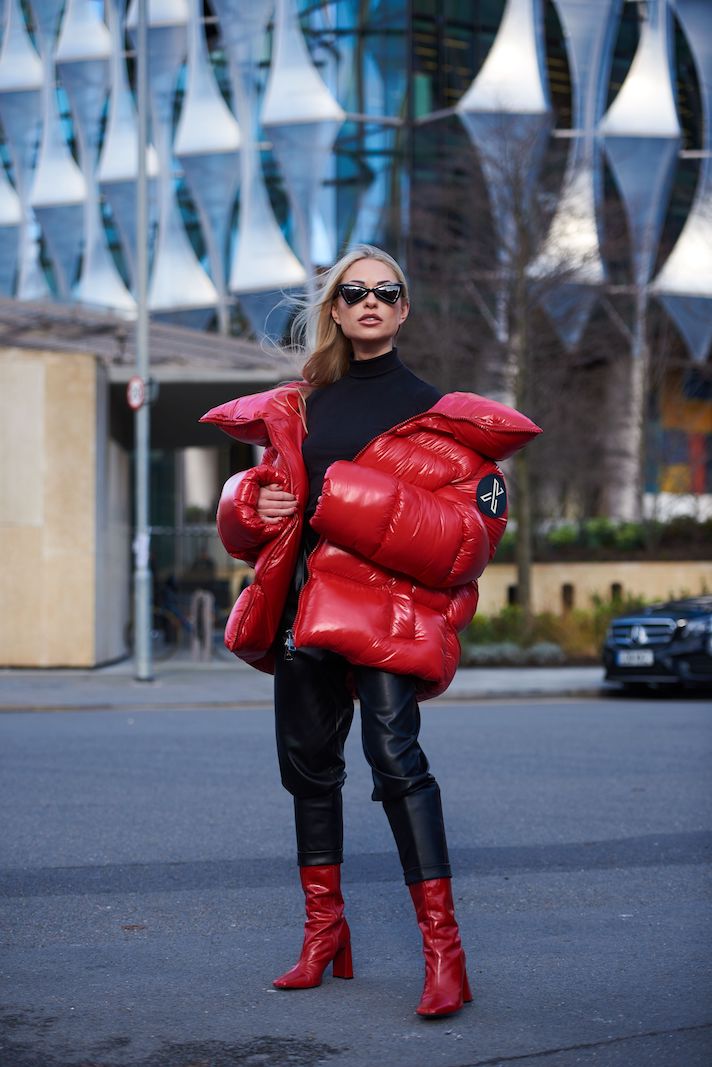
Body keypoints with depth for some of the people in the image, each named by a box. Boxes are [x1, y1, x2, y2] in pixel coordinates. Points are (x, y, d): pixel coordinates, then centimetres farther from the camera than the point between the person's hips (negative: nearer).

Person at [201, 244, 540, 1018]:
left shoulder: (433, 415, 2)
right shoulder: (299, 408, 17)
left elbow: (471, 533, -10)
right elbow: (244, 517, 24)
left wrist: (354, 504, -18)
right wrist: (254, 502, -2)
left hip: (388, 608, -6)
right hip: (303, 605, 6)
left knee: (395, 757, -18)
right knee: (308, 763, 10)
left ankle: (444, 953, -15)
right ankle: (324, 933, 24)